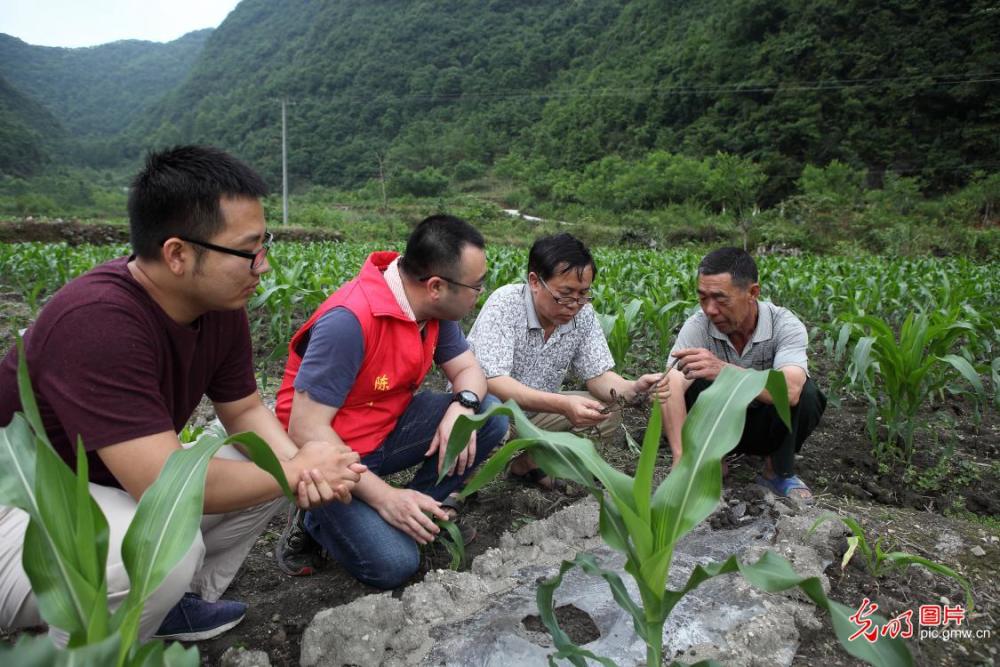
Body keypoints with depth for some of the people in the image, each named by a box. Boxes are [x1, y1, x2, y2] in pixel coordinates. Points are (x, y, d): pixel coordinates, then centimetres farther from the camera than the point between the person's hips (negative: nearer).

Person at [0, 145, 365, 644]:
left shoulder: (220, 305, -10)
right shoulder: (98, 321, -34)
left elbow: (243, 410, 2)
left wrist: (295, 464, -19)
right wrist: (297, 470, -24)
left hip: (115, 486, 8)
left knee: (269, 473, -1)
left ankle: (179, 603, 14)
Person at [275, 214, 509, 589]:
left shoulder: (433, 307, -7)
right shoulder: (349, 319, -30)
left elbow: (467, 369, 3)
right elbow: (305, 430, -28)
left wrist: (461, 406, -21)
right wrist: (385, 497, -29)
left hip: (387, 430, 7)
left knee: (490, 417, -11)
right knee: (392, 564, -22)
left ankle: (422, 510, 4)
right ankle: (317, 521, 5)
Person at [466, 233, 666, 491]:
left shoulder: (583, 314, -9)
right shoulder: (504, 304, -26)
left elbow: (597, 375, -4)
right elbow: (492, 382, -34)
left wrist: (633, 387, -28)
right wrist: (562, 405, -45)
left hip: (536, 410, 6)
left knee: (608, 413, -9)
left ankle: (526, 462, 10)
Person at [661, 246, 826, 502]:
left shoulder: (785, 325, -24)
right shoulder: (698, 326, -22)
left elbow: (790, 390, -43)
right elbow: (672, 389, -36)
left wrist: (724, 370, -60)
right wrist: (681, 459, -50)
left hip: (770, 426, 0)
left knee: (804, 392, -30)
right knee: (690, 386, -28)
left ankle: (779, 472, -6)